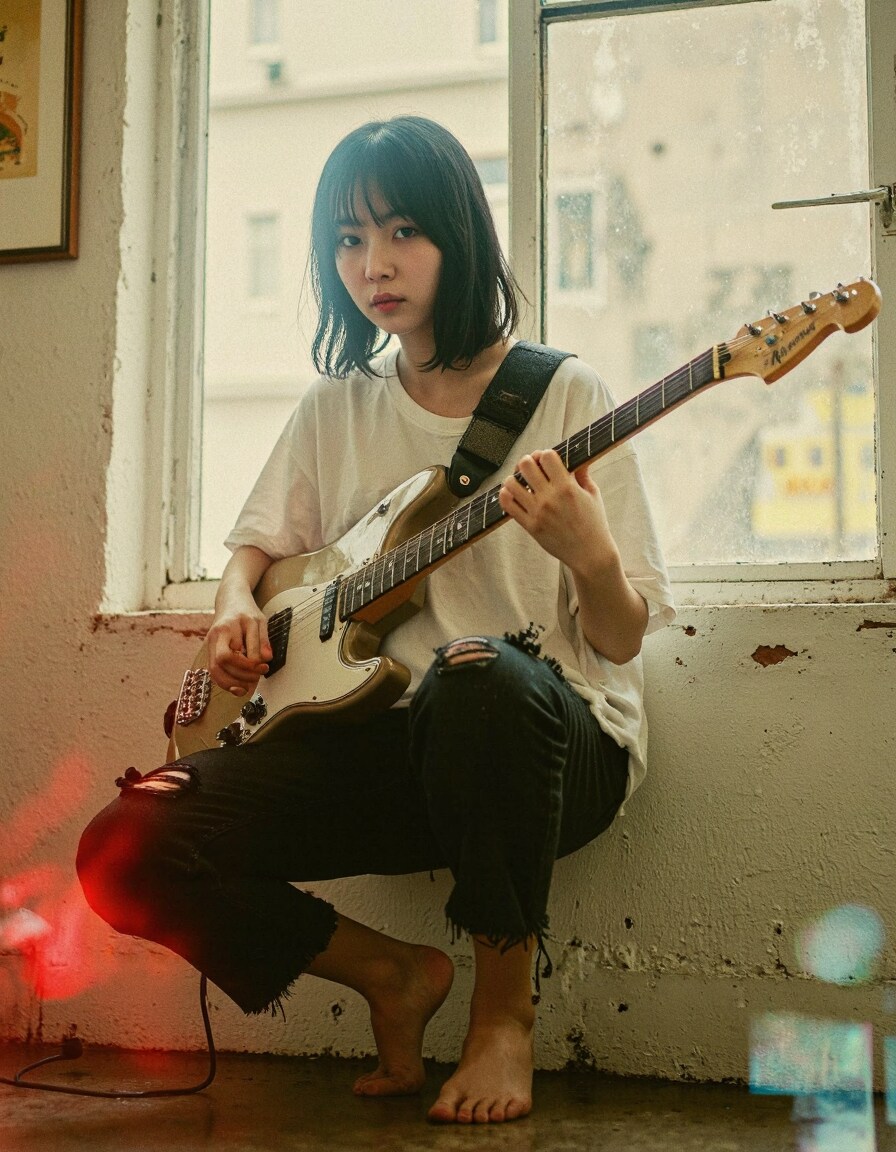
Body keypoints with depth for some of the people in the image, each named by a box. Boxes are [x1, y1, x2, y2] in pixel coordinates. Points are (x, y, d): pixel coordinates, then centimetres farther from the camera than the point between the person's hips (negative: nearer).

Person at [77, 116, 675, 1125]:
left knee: (480, 677, -42)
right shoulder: (336, 407, 11)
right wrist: (236, 608, 0)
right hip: (381, 734, 4)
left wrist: (589, 557, -28)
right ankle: (390, 976, 6)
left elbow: (622, 641, -4)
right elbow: (259, 539, 24)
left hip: (560, 736, -3)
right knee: (126, 849, -16)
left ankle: (505, 1014, -15)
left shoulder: (563, 395, -2)